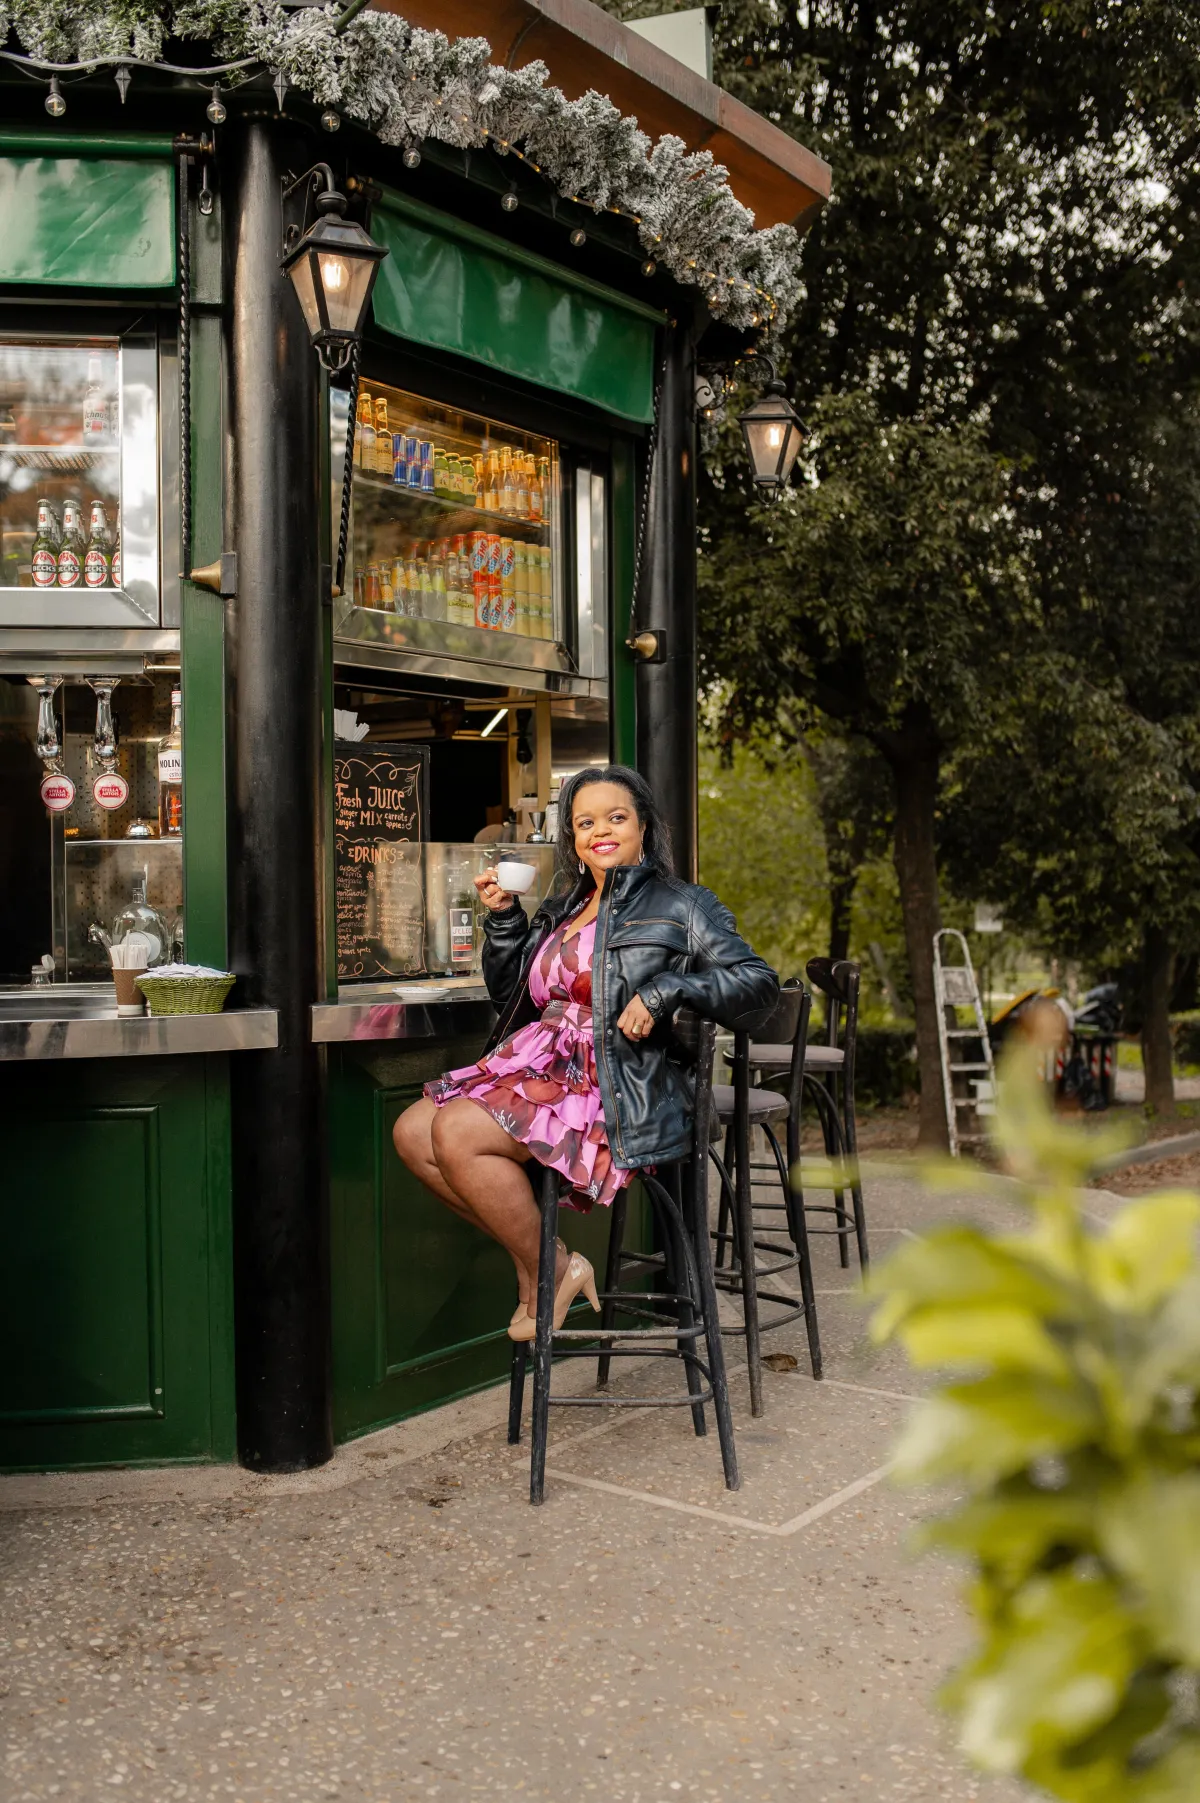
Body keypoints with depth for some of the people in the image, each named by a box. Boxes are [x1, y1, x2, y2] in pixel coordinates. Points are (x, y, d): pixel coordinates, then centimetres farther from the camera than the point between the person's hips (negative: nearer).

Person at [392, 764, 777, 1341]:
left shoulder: (678, 905, 0)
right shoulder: (563, 908, 21)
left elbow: (758, 983, -9)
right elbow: (511, 994, 26)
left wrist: (664, 990, -22)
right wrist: (502, 917, 12)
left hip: (619, 1088, -8)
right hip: (540, 1065, 8)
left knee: (457, 1132, -23)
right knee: (412, 1132, -6)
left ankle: (549, 1273, -4)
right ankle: (538, 1254, 3)